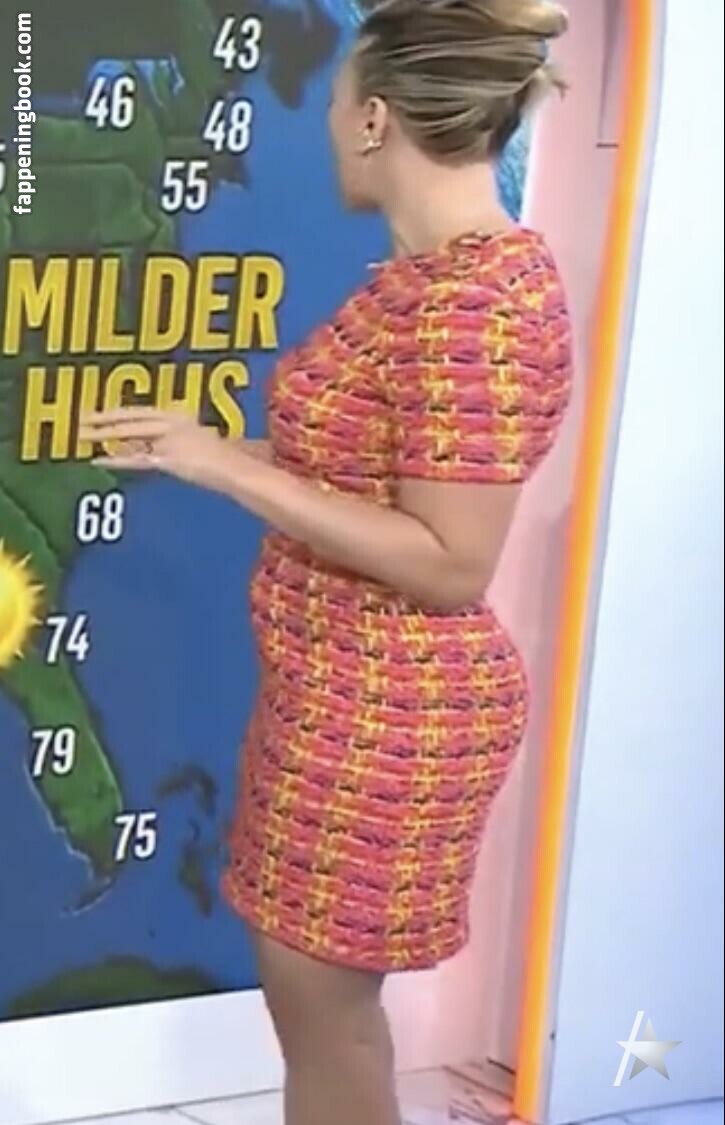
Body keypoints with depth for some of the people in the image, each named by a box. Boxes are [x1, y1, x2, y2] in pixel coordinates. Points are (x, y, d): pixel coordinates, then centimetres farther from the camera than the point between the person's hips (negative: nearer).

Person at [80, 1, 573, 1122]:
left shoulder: (472, 299, -24)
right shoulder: (435, 273, 7)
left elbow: (451, 566, -25)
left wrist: (225, 466, -24)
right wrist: (216, 448, 18)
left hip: (385, 709, -10)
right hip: (343, 689, 10)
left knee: (323, 1002, 3)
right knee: (320, 994, 18)